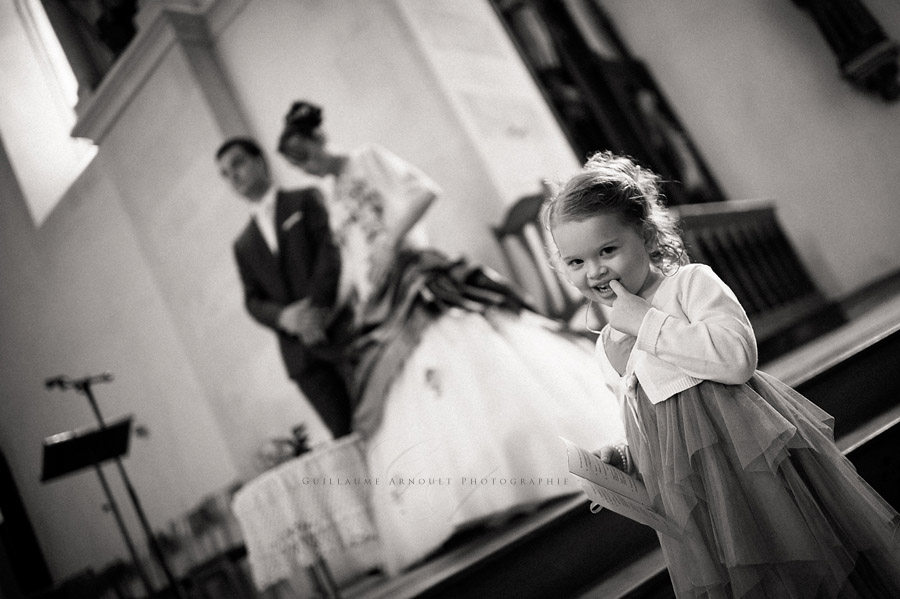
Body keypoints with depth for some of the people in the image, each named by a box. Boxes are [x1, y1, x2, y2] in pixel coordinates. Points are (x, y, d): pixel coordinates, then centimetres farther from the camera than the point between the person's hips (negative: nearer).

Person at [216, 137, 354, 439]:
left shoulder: (306, 200, 11)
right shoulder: (243, 244, 21)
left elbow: (331, 246, -4)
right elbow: (253, 300, 13)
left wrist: (316, 305, -15)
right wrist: (284, 317, -9)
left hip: (341, 330, -3)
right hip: (301, 354, 3)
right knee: (346, 433, -3)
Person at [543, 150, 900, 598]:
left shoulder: (690, 282, -6)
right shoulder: (606, 351, 12)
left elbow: (736, 356, -25)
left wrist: (645, 321, -19)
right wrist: (622, 459, 2)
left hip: (751, 459, -5)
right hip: (689, 498, 6)